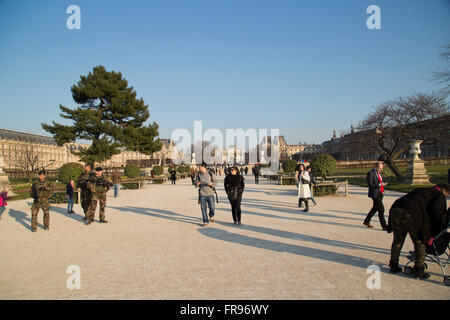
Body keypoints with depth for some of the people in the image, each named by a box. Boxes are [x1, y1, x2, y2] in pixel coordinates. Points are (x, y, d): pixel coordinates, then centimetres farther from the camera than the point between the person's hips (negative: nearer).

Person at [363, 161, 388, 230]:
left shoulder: (378, 173, 12)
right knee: (381, 209, -7)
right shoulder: (370, 173, -14)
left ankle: (366, 221, 29)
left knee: (375, 208, 16)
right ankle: (384, 226, 0)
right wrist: (380, 185, -23)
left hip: (380, 193, 9)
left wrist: (382, 190, 9)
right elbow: (370, 185, -18)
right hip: (375, 194, -9)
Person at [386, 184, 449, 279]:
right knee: (420, 243, 11)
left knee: (398, 240, 20)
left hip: (395, 211, 7)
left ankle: (393, 266, 30)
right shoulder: (440, 195, 15)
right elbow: (436, 210, -2)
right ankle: (419, 271, 17)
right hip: (411, 214, -7)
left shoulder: (420, 190, 35)